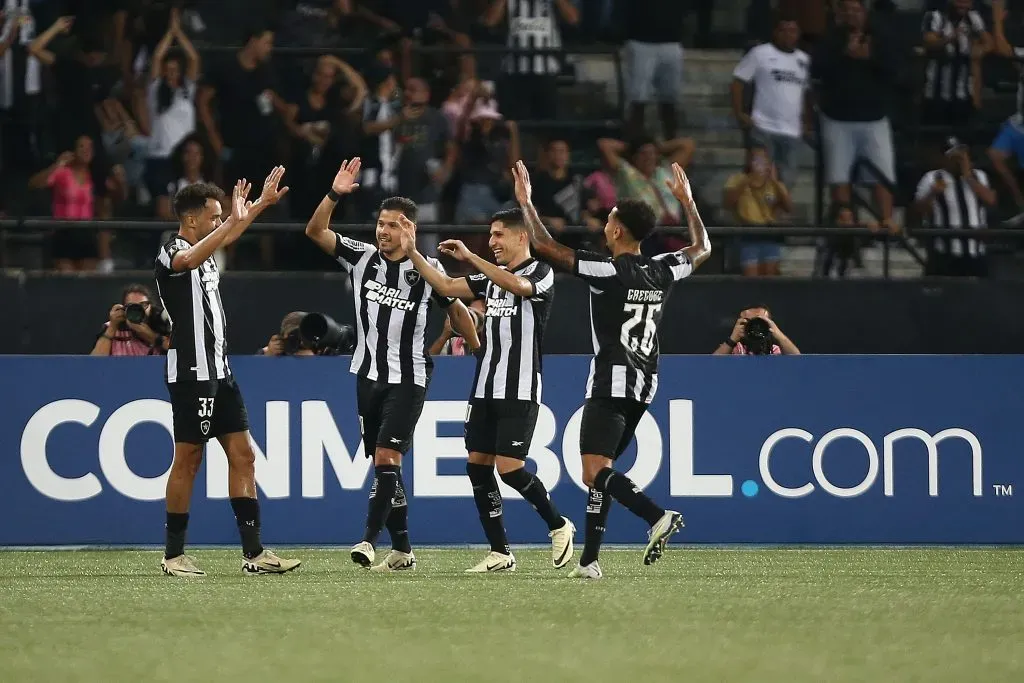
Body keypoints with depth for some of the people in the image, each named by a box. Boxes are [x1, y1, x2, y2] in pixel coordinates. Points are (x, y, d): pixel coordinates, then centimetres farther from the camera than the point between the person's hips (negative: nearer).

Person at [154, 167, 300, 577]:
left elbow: (229, 233, 37)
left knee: (242, 455, 4)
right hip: (192, 371, -9)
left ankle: (254, 551, 3)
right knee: (188, 459, -3)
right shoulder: (172, 254, -12)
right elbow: (189, 260, -36)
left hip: (219, 372, 9)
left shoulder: (204, 252, 15)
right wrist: (235, 220, -43)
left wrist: (262, 203, 43)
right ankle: (173, 555, 5)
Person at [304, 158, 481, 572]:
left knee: (387, 457, -16)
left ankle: (370, 539, -20)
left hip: (408, 378, -4)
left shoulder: (427, 270, -6)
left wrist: (479, 350, 8)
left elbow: (455, 309, 7)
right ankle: (402, 550, 14)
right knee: (383, 463, 7)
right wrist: (335, 195, -21)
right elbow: (315, 231, -7)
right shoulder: (361, 257, 0)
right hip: (369, 374, 4)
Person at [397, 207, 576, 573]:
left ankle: (558, 525, 10)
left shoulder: (540, 272, -6)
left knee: (510, 467, -14)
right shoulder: (492, 276, 16)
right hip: (485, 388, 8)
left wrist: (470, 256, -27)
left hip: (520, 391, -8)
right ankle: (500, 553, 8)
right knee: (477, 464, 2)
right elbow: (447, 286, 14)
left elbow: (518, 286, -27)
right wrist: (413, 253, 4)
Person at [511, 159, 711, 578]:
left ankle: (658, 517, -33)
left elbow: (545, 247, -13)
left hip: (611, 383, -8)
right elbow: (701, 249, 28)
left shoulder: (607, 271, -12)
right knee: (598, 472, 13)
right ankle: (589, 559, 9)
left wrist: (525, 202, -1)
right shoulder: (661, 272, 7)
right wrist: (687, 201, 36)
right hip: (645, 384, 8)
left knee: (596, 470, -15)